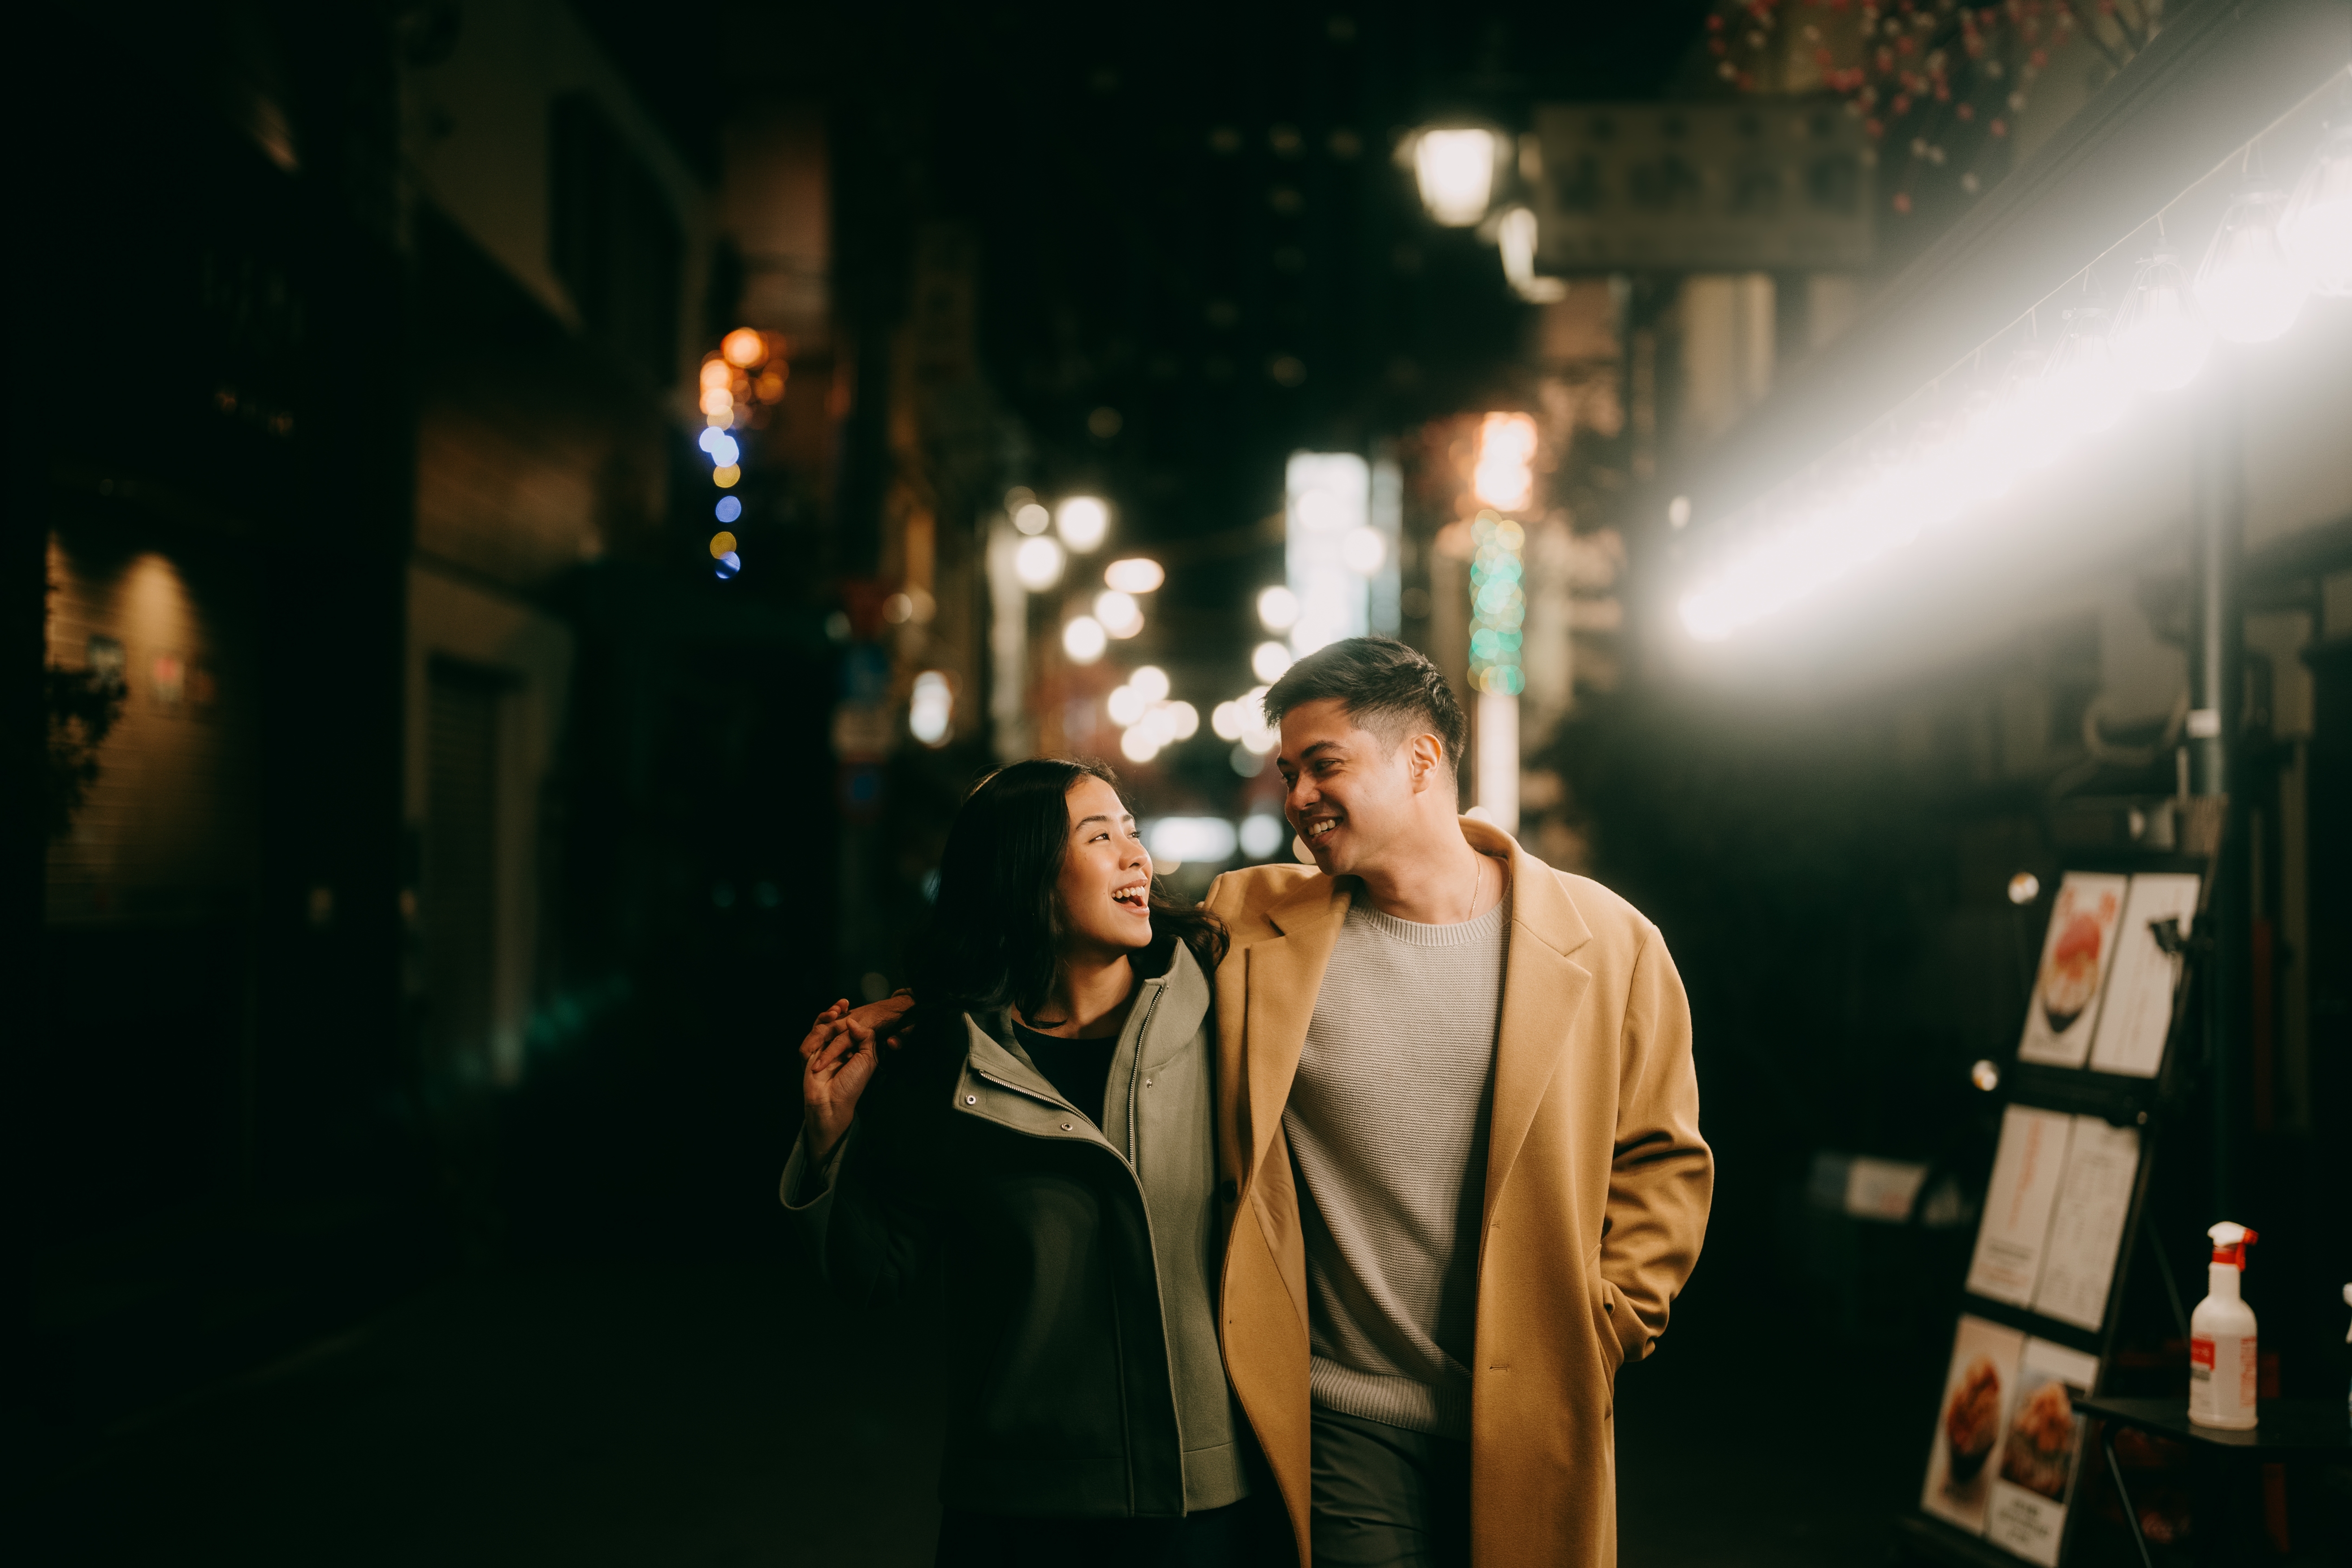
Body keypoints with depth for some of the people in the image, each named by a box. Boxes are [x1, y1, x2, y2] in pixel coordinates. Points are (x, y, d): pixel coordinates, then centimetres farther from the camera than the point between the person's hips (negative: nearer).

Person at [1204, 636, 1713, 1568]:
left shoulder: (1609, 942, 0)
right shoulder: (1252, 930, 1)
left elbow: (1663, 1162, 5)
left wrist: (1601, 1332, -1)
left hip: (1534, 1430, 0)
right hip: (1346, 1432, 0)